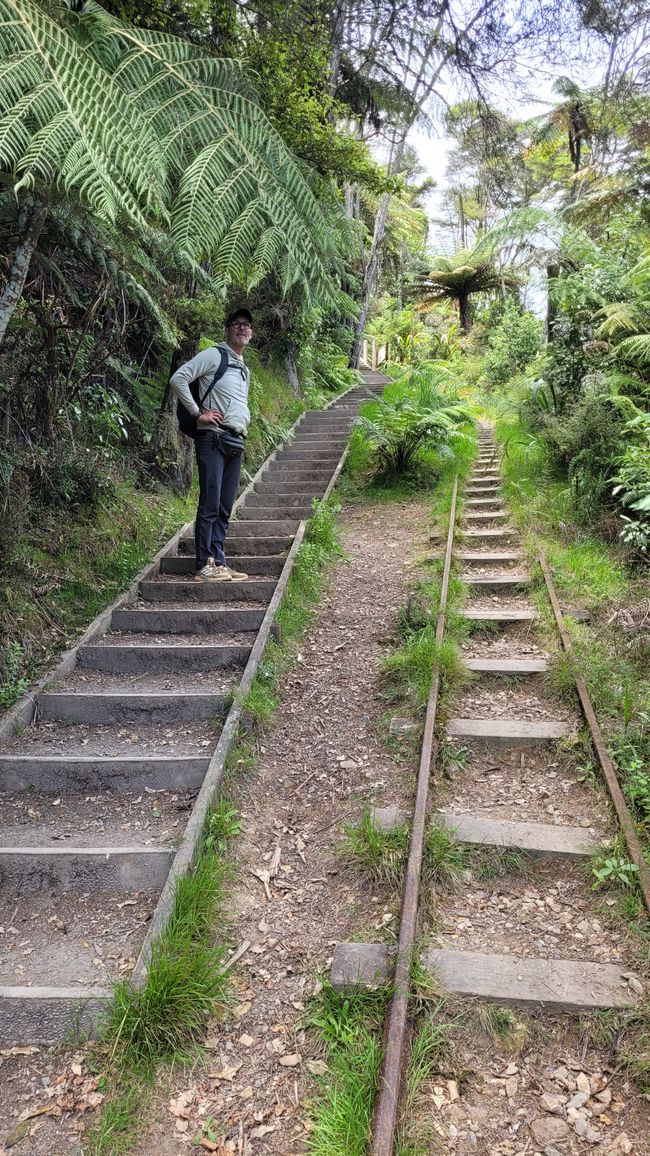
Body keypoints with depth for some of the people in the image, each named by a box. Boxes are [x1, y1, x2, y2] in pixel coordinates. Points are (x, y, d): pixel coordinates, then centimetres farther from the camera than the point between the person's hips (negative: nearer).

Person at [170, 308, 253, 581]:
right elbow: (178, 379, -12)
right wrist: (198, 413, -14)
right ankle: (205, 566, -7)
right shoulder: (214, 355, -2)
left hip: (236, 442, 8)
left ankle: (219, 563, 12)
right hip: (212, 438, -8)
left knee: (225, 508, 8)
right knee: (210, 505, -9)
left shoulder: (245, 369, 23)